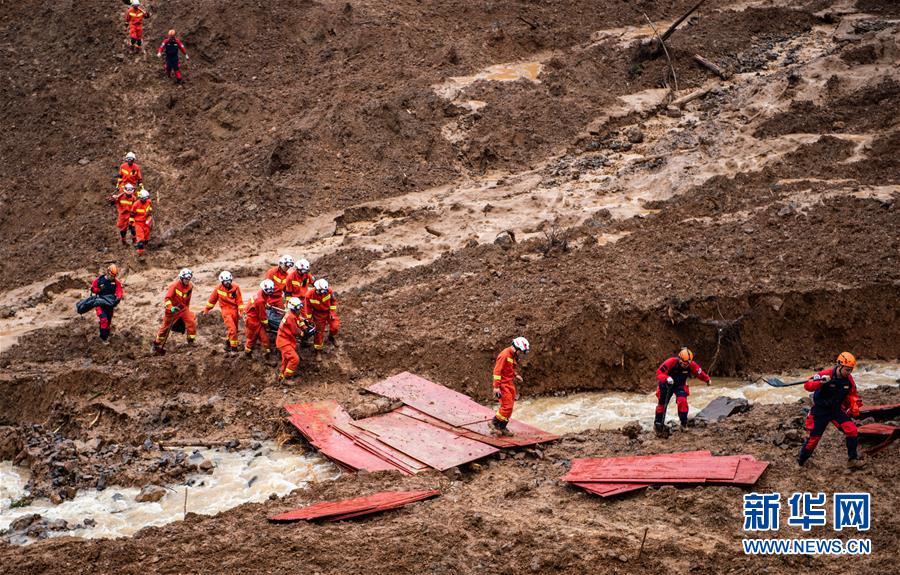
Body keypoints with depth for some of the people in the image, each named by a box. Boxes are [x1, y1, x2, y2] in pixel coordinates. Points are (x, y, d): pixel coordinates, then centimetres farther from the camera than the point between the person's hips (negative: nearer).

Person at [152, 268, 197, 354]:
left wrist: (187, 309, 22)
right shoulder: (174, 285, -19)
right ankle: (157, 344, 21)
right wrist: (170, 308, -35)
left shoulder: (190, 286, -1)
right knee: (166, 327, 6)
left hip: (183, 308, 4)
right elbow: (167, 298, -21)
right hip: (173, 308, -4)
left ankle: (192, 341, -2)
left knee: (191, 322, -16)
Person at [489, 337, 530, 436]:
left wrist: (516, 375, 9)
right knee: (507, 406, -12)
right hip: (503, 384, -9)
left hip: (510, 383, 9)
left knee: (509, 407, 9)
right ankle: (494, 423, 1)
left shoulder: (513, 355, 10)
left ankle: (502, 428, 16)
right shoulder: (505, 355, -19)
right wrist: (496, 387, -23)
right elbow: (497, 371, -21)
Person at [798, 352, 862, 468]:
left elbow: (852, 394, 14)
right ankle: (800, 460, 22)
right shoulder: (826, 374, -23)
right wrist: (821, 382, -43)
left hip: (837, 409, 4)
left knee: (852, 431, -13)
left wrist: (855, 408, 4)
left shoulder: (848, 379, -5)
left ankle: (852, 459, -2)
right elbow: (807, 386, -27)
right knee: (814, 437, 0)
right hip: (820, 411, -4)